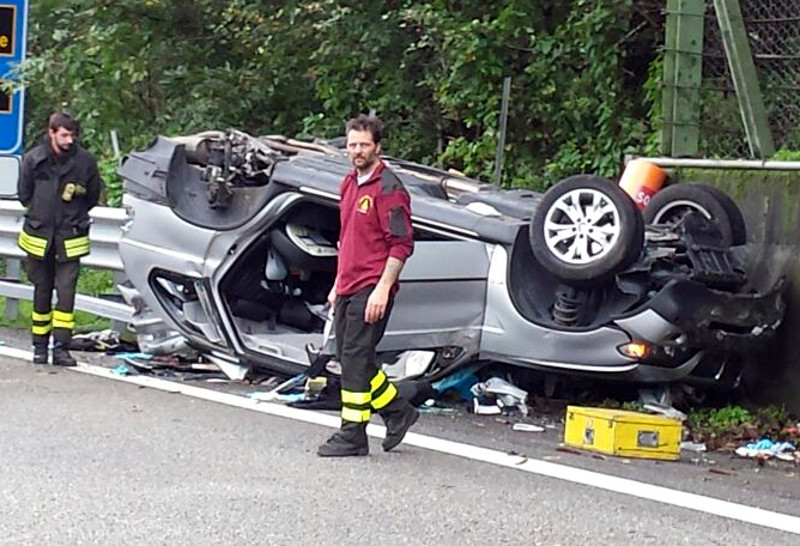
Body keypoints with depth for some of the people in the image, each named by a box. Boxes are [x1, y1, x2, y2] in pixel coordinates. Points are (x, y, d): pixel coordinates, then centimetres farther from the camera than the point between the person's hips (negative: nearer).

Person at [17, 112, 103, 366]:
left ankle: (61, 347, -4)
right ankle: (40, 347, 19)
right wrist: (40, 214, 7)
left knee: (66, 291, -9)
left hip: (70, 239, -1)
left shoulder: (85, 161, -5)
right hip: (39, 238, 1)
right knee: (42, 292, 9)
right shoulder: (33, 160, -4)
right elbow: (24, 194, 10)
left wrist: (74, 216, 6)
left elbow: (93, 195, 9)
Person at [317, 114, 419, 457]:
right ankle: (398, 412, 27)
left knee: (356, 358, -7)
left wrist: (382, 289, -20)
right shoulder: (349, 185, 16)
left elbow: (401, 245, -16)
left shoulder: (388, 188, -11)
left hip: (371, 290, -9)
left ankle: (353, 436, 0)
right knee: (348, 356, 13)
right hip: (347, 288, 9)